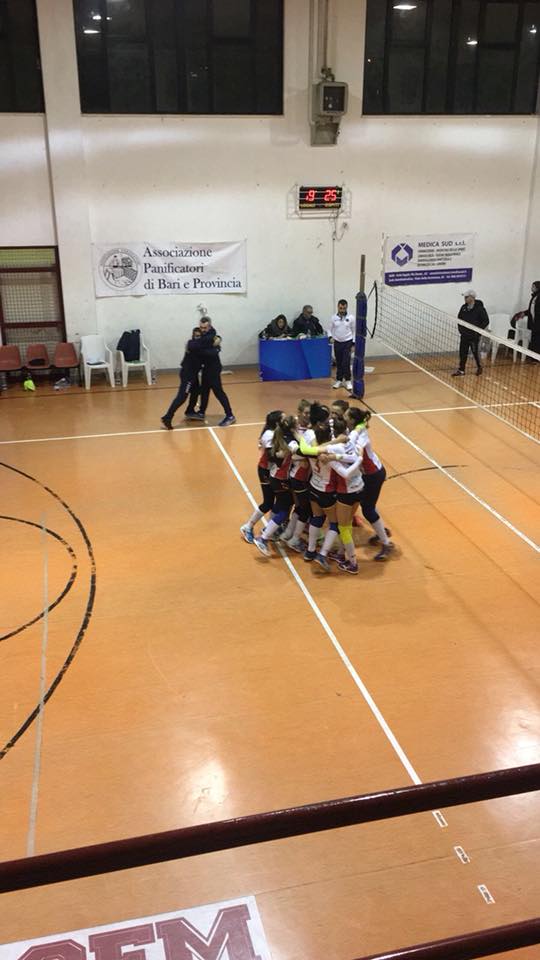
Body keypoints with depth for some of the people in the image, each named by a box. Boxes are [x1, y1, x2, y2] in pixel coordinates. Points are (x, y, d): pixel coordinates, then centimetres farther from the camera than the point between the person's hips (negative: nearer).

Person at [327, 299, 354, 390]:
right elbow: (330, 329, 8)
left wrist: (353, 344, -3)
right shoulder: (333, 317, -3)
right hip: (337, 342, 2)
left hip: (348, 342, -2)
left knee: (346, 363, -9)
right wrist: (330, 337, -12)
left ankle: (348, 381, 2)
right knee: (338, 363, 9)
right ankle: (339, 380, 21)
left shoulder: (351, 318, -6)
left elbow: (354, 331, 0)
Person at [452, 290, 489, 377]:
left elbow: (486, 321, -10)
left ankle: (479, 367, 27)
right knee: (463, 352, 6)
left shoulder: (479, 308, -12)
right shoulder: (464, 307, 5)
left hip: (474, 336, -5)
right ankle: (461, 370, 13)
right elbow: (459, 319, 18)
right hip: (464, 335, 5)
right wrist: (460, 329, 7)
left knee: (475, 352, 4)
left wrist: (478, 330, -14)